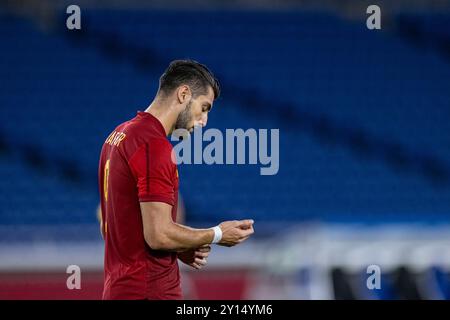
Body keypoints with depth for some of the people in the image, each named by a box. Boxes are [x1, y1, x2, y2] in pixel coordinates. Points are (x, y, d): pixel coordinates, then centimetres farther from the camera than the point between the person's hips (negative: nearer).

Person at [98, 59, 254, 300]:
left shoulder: (119, 136, 14)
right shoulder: (154, 145, -16)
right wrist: (216, 235, -6)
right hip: (151, 292, -10)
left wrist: (180, 250, 12)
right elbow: (159, 234, -21)